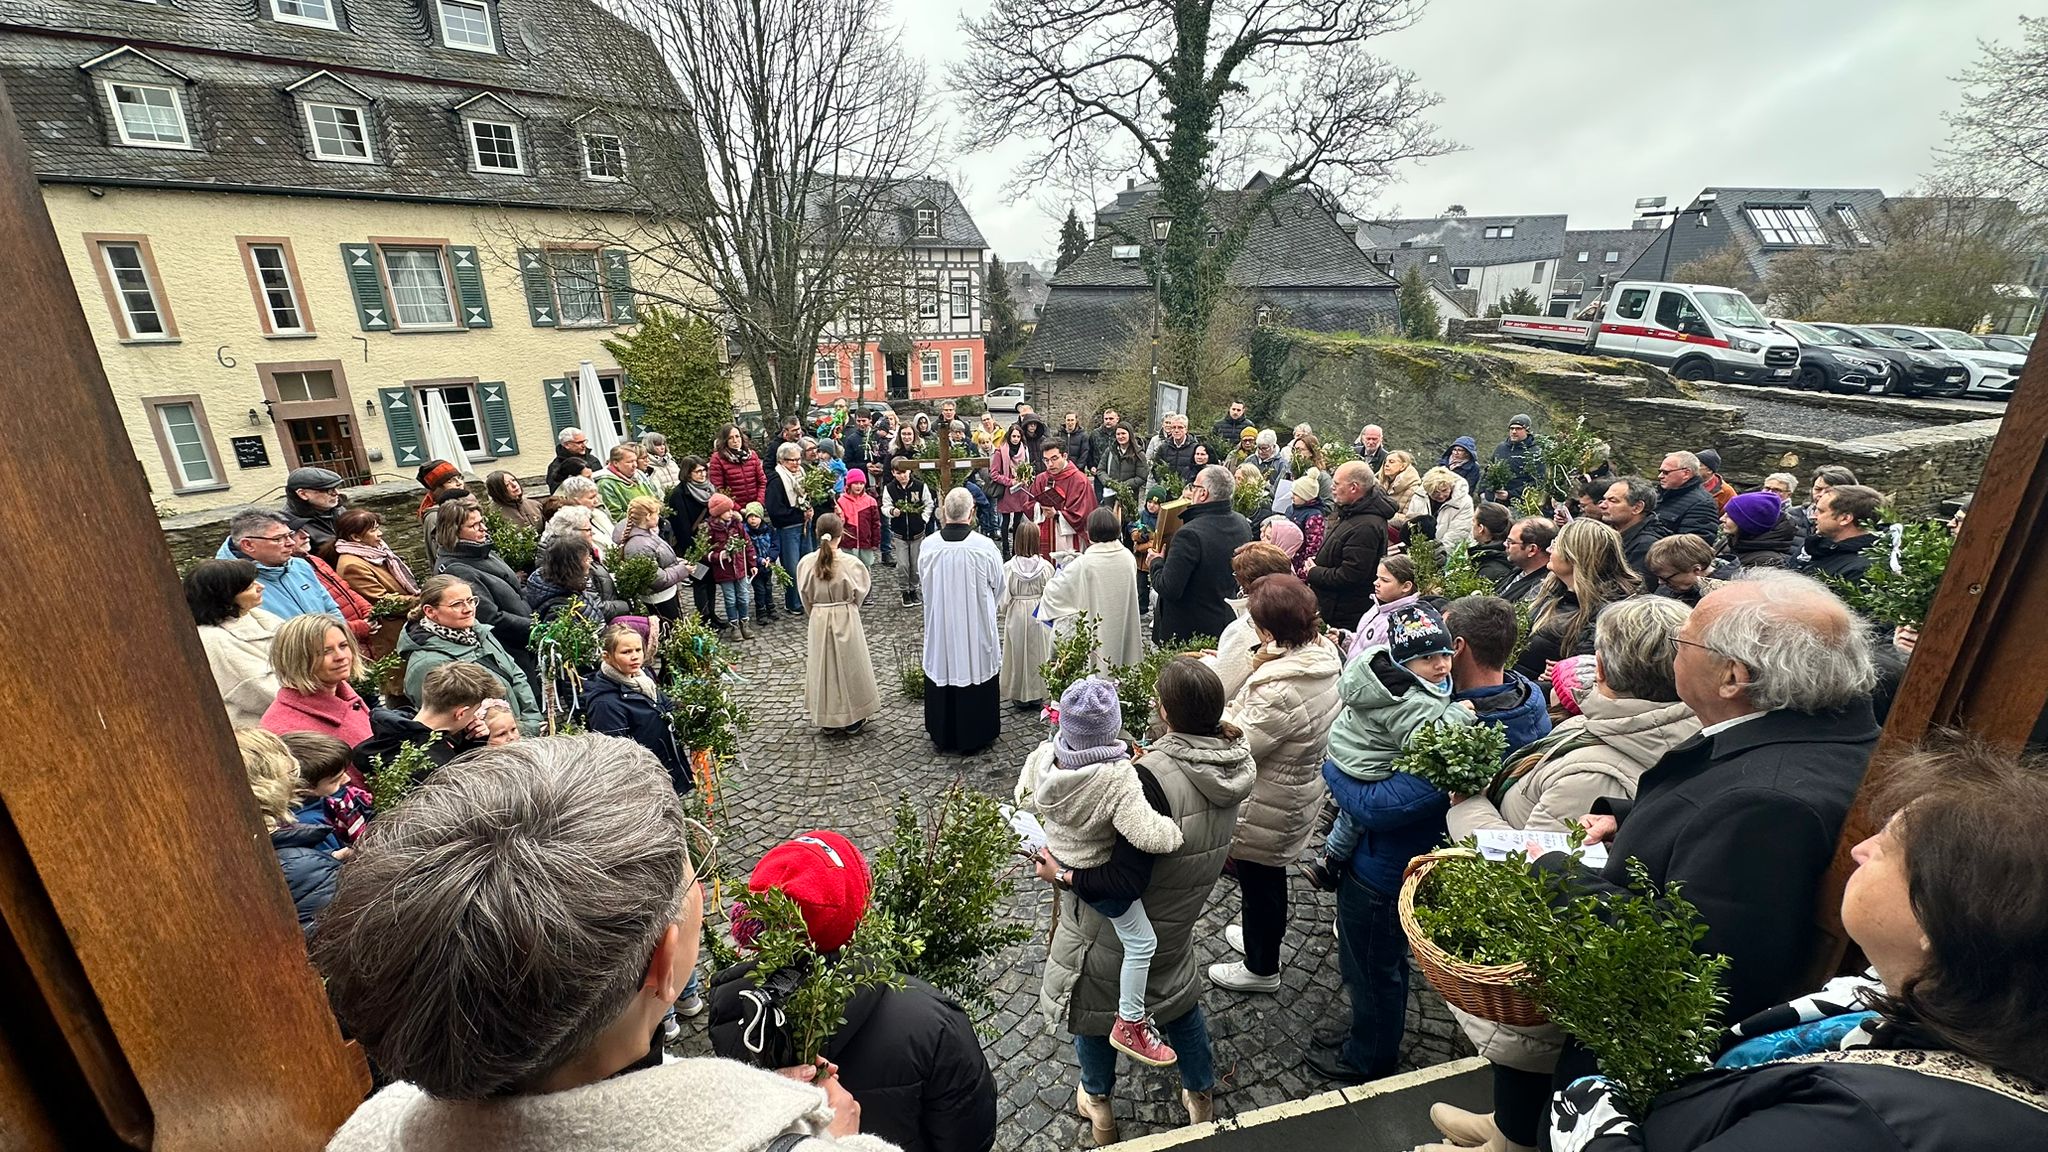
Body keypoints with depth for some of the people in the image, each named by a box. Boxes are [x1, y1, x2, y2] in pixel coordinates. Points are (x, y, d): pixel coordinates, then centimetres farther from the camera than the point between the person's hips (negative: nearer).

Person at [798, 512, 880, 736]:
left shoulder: (806, 563, -10)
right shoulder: (851, 562, -16)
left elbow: (806, 597, 1)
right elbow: (860, 593, -2)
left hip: (819, 621, 2)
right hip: (846, 619, -2)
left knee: (824, 666, 15)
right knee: (849, 666, 12)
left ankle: (827, 720, 25)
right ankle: (852, 720, 22)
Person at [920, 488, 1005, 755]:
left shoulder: (929, 546, -13)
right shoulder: (985, 546, -17)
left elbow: (923, 581, 4)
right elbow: (998, 586, -2)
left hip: (939, 626, 2)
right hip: (976, 627, -2)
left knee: (941, 672, 16)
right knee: (974, 671, 12)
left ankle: (942, 736, 30)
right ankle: (973, 738, 24)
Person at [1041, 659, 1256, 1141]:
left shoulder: (1153, 778, -37)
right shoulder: (1232, 761, -14)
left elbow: (1119, 882, -34)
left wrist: (1062, 875, -19)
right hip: (1174, 922, 6)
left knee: (1093, 1003, 23)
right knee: (1178, 993, 33)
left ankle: (1098, 1104, 47)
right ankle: (1201, 1095, 53)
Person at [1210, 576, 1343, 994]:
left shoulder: (1280, 691, -38)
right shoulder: (1323, 654, -8)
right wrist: (1258, 669, -10)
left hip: (1270, 805, -9)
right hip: (1302, 787, 9)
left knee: (1259, 878, 15)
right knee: (1269, 872, 30)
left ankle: (1261, 968, 39)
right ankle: (1262, 936, 54)